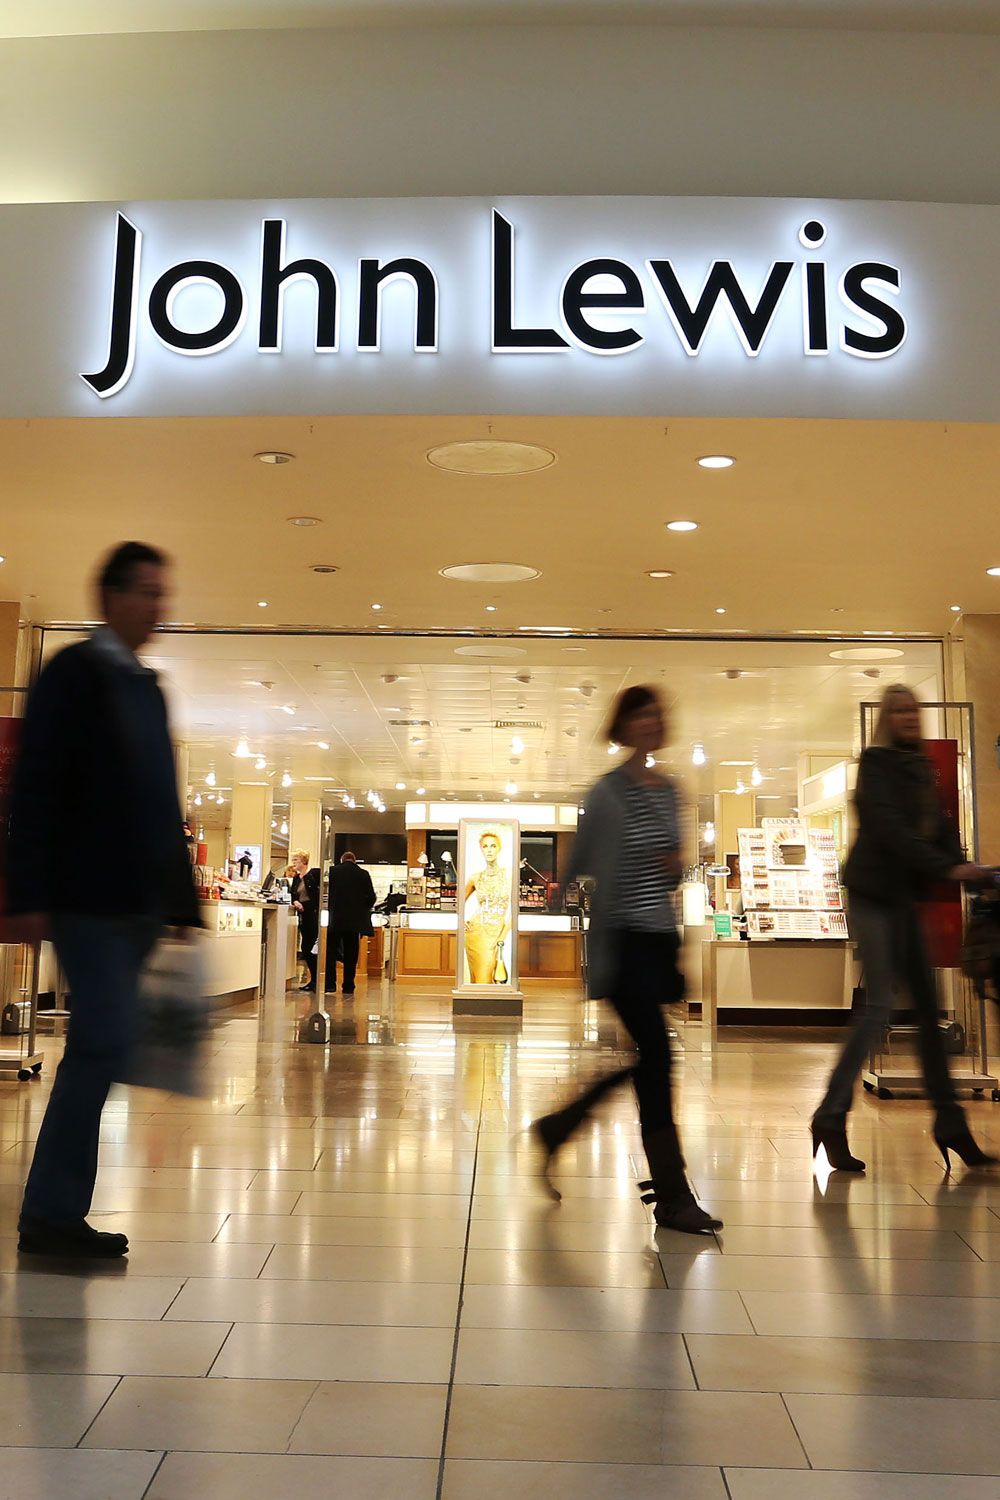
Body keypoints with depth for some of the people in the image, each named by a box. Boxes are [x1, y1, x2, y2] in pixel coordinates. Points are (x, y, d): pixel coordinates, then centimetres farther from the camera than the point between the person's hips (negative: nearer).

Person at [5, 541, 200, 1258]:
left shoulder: (148, 685, 17)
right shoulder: (74, 672, -5)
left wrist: (181, 900, 14)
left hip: (139, 899, 8)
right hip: (88, 895, -8)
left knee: (102, 1045, 9)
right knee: (105, 1040, -10)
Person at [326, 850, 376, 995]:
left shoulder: (333, 871, 0)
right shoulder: (363, 874, 2)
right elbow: (371, 897, 1)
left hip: (335, 919, -1)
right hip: (355, 920, 1)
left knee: (331, 951, 6)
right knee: (351, 954, 8)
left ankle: (330, 984, -1)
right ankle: (348, 986, 8)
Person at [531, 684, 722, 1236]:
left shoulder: (669, 790, 13)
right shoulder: (609, 793, -9)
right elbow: (583, 872, -8)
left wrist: (677, 869, 0)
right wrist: (592, 956, -9)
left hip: (661, 939, 8)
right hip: (626, 941, -8)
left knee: (636, 1060, 13)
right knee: (655, 1057, -8)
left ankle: (554, 1129, 34)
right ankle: (672, 1197, 1)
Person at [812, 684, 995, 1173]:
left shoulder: (920, 768, 15)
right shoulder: (877, 763, -8)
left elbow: (940, 826, 9)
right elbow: (891, 829, -19)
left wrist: (961, 866, -9)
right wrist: (947, 867, -24)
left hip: (903, 895, 8)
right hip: (873, 892, -8)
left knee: (928, 1006, 8)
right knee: (879, 1004, -11)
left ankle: (949, 1124, 14)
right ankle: (831, 1118, -5)